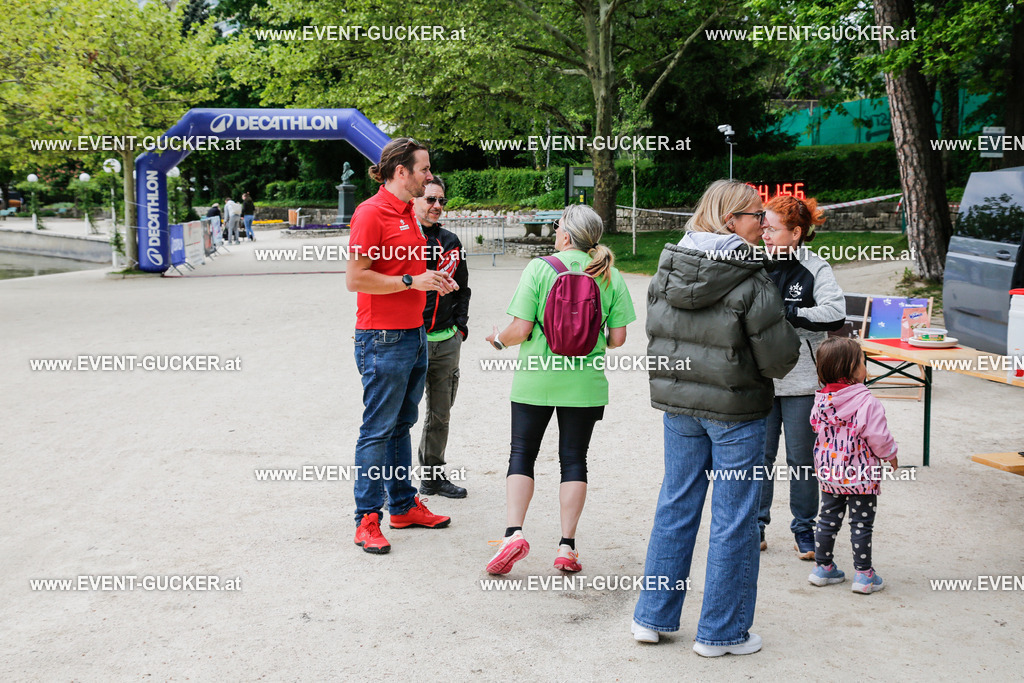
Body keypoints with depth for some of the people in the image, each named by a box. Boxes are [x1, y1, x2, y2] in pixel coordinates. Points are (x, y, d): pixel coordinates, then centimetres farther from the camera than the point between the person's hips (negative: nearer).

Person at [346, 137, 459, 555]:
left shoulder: (408, 214, 16)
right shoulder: (371, 213, -13)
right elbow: (355, 278, -18)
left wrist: (432, 281, 10)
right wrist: (412, 281, -18)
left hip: (415, 335, 9)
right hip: (383, 339, -9)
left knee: (401, 425, 16)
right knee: (377, 430, -4)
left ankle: (404, 507, 25)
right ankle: (368, 520, 2)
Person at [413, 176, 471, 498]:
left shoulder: (450, 241, 13)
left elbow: (461, 288, 21)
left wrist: (459, 326, 12)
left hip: (447, 341, 6)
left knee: (441, 413, 13)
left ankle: (433, 475, 26)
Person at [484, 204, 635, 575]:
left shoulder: (539, 268, -8)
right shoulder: (611, 277, 0)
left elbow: (521, 329, -11)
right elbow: (617, 339, 0)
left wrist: (499, 340, 10)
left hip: (536, 378, -2)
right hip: (585, 382, 2)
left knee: (521, 455, 8)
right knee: (574, 459, 10)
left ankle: (514, 532, -7)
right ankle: (567, 545, 9)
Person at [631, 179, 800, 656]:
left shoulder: (665, 272, 1)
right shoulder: (751, 285, -17)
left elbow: (655, 334, 11)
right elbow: (779, 359, -14)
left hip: (677, 404, 6)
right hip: (735, 410, -6)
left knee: (675, 505, 17)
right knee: (733, 520, 6)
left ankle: (653, 616, 24)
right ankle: (721, 632, 15)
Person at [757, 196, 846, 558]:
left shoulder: (815, 269, -7)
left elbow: (835, 315, -20)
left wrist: (785, 313, -22)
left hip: (801, 382, -3)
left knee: (802, 459, 6)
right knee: (759, 455, 9)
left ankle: (804, 531, 20)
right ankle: (756, 525, 22)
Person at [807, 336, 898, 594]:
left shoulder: (821, 399, -3)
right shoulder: (867, 403, -21)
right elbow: (877, 437, -18)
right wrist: (890, 454, 0)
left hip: (828, 473, 6)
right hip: (861, 475, -6)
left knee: (828, 519, 17)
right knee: (861, 524, 4)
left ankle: (823, 567, 25)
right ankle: (864, 574, 11)